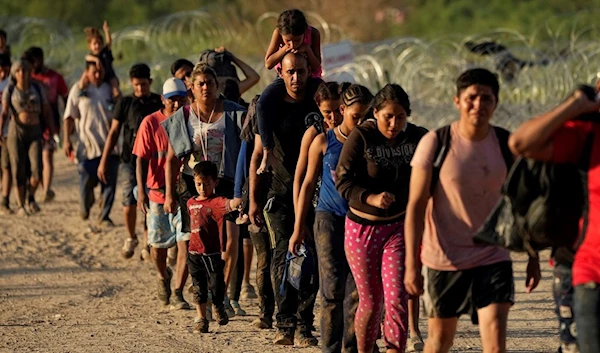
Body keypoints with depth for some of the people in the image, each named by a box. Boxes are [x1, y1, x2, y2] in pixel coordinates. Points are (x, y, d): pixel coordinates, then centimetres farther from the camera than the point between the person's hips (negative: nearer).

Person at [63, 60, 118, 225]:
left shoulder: (109, 89, 8)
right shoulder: (78, 89, 1)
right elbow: (69, 117, 1)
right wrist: (66, 140, -6)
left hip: (109, 145, 2)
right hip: (87, 144, -2)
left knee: (109, 183, -2)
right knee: (87, 181, -1)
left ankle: (104, 216, 7)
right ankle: (85, 205, 30)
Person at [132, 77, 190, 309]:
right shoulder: (151, 123, -6)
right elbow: (141, 160, -8)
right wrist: (141, 191, -16)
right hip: (157, 192, 0)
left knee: (186, 242, -11)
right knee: (158, 244, 12)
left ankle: (178, 294, -6)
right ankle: (163, 276, 42)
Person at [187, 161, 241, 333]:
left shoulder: (216, 202, -10)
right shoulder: (191, 203, 9)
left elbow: (230, 204, -31)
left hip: (213, 253, -4)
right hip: (195, 253, 4)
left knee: (216, 285, 3)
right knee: (199, 287, 9)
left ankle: (219, 307, 33)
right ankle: (201, 319, 19)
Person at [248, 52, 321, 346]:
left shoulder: (318, 102, 4)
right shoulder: (270, 107, 3)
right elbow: (257, 155, 8)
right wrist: (252, 199, 3)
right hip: (281, 192, -1)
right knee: (283, 255, -8)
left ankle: (303, 325, 0)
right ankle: (285, 323, -6)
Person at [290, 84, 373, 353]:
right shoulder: (324, 141, 2)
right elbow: (308, 183, 7)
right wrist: (298, 228, 6)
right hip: (329, 218, -1)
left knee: (356, 290, -3)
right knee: (333, 290, -4)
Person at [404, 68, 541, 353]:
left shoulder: (506, 145, -1)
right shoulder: (435, 143, -10)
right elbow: (416, 205, -9)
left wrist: (533, 257, 9)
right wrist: (411, 264, -13)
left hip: (493, 258, 1)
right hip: (445, 259, -1)